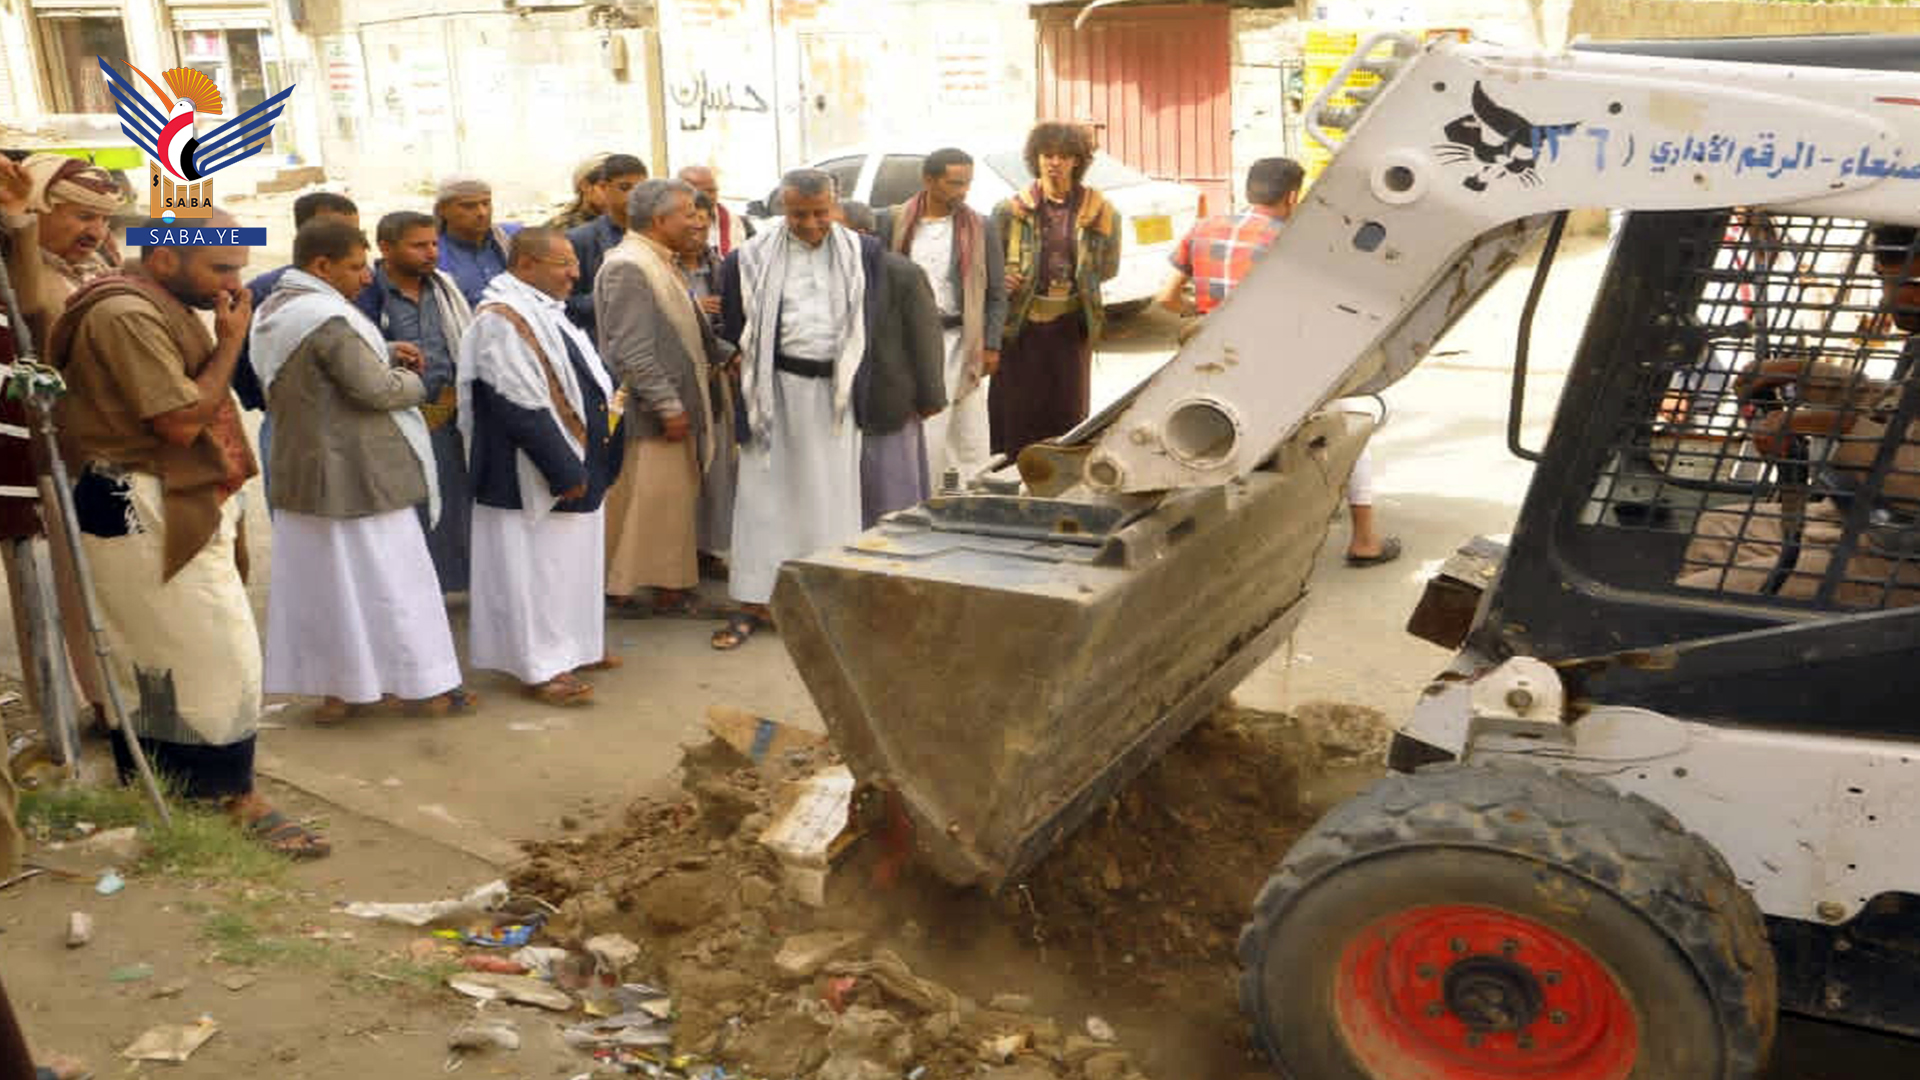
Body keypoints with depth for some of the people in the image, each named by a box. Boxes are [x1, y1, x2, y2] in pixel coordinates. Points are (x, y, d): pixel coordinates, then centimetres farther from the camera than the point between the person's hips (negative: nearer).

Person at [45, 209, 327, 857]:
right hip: (144, 512, -10)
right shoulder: (128, 316, -18)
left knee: (153, 656, 15)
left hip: (171, 507, 10)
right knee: (220, 654, -6)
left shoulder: (157, 310, 15)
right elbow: (181, 421, -22)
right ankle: (236, 799, 3)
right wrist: (231, 341, -16)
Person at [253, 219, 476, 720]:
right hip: (356, 475, -9)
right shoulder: (328, 318, -22)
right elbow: (378, 390, -23)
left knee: (315, 580, 13)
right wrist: (411, 381, -3)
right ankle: (425, 686, 12)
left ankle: (336, 689, 21)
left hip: (297, 472, 9)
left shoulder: (272, 310, 10)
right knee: (392, 580, 2)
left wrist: (386, 355, 6)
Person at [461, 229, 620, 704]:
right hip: (530, 477, -10)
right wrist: (565, 471, -21)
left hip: (575, 467, 10)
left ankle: (571, 647, 29)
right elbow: (523, 408, -24)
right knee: (533, 565, -1)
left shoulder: (544, 310, 12)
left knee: (569, 559, 17)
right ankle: (540, 668, 8)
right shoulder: (502, 321, -19)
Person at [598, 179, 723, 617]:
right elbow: (632, 351, -22)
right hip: (650, 415, -10)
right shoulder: (629, 267, -17)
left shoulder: (660, 263, 16)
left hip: (678, 403, 10)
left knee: (677, 496, 14)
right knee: (651, 499, -3)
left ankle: (671, 585, 22)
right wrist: (668, 406, -21)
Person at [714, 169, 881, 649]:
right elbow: (735, 331, 5)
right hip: (776, 388, -1)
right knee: (765, 490, 2)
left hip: (836, 389, 1)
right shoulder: (751, 259, -1)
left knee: (832, 492, 8)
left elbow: (872, 321, 8)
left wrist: (861, 385, 3)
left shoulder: (862, 253, 3)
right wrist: (740, 365, -1)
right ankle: (754, 600, 8)